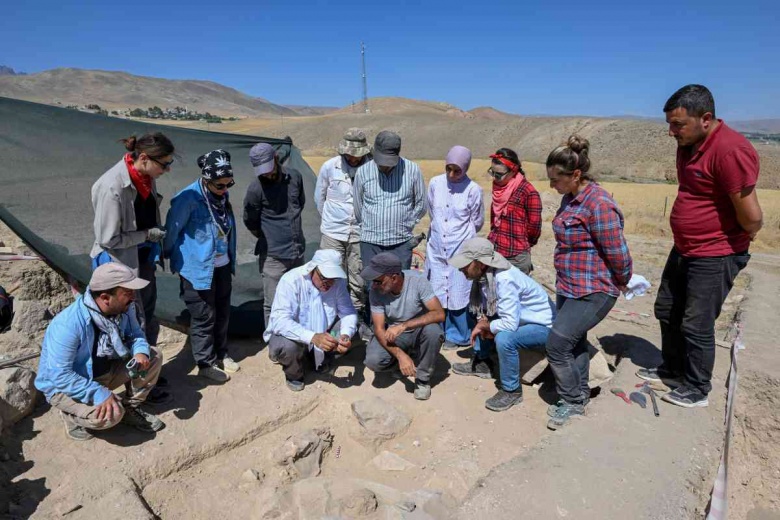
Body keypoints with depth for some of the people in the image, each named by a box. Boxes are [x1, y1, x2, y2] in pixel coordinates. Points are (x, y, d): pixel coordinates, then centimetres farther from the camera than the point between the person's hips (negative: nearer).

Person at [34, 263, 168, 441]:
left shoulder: (124, 308, -13)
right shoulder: (68, 325, -33)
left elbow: (135, 333, 1)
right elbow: (60, 375, -31)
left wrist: (140, 351, -22)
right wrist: (99, 394, -35)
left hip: (104, 370, 7)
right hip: (64, 386, -6)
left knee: (153, 355, -9)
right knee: (111, 414, -30)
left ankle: (131, 407, 7)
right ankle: (71, 414, 3)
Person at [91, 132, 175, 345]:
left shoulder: (146, 177, -6)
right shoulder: (112, 187, -28)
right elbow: (108, 239, -22)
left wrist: (155, 247, 12)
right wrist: (147, 235, -16)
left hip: (143, 257, 8)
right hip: (120, 262, -7)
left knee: (148, 317, 20)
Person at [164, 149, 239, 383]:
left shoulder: (222, 196, 3)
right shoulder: (188, 198, -20)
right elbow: (172, 230, -11)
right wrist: (171, 258, 3)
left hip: (222, 266, 7)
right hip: (198, 268, -7)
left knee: (222, 313, 17)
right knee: (204, 317, 4)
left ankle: (221, 354, 35)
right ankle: (206, 364, 21)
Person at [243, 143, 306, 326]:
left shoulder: (295, 176, -1)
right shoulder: (256, 189, -15)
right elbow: (250, 222, 0)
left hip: (298, 250, 5)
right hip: (274, 255, -5)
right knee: (272, 305, 0)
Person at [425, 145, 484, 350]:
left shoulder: (473, 190, -11)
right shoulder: (435, 183, -1)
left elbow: (477, 222, 2)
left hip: (460, 251, -3)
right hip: (436, 249, 4)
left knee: (458, 297, 4)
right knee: (436, 296, 11)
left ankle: (461, 336, 23)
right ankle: (444, 333, 28)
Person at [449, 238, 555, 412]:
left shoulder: (505, 280, -31)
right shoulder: (485, 275, -7)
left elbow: (509, 324, -34)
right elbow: (483, 308, 8)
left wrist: (485, 326, -17)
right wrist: (482, 323, -13)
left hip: (544, 326, -9)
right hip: (521, 318, 9)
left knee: (504, 339, -32)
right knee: (480, 319, 7)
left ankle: (512, 391, -10)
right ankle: (481, 363, 22)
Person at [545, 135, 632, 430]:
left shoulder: (598, 204, -23)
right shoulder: (570, 198, 6)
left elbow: (618, 254, -20)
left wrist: (624, 283, -4)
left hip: (593, 292, -9)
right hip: (569, 287, 9)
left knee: (557, 344, -6)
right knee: (574, 342, 18)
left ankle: (572, 402, 15)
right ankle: (580, 395, 37)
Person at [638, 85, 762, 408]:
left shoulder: (730, 150, -25)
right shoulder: (688, 144, 4)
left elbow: (752, 217, -25)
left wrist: (740, 238, -4)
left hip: (715, 257, -9)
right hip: (683, 250, 9)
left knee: (696, 325, 3)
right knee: (666, 311, 19)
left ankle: (697, 390, 23)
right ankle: (672, 370, 38)